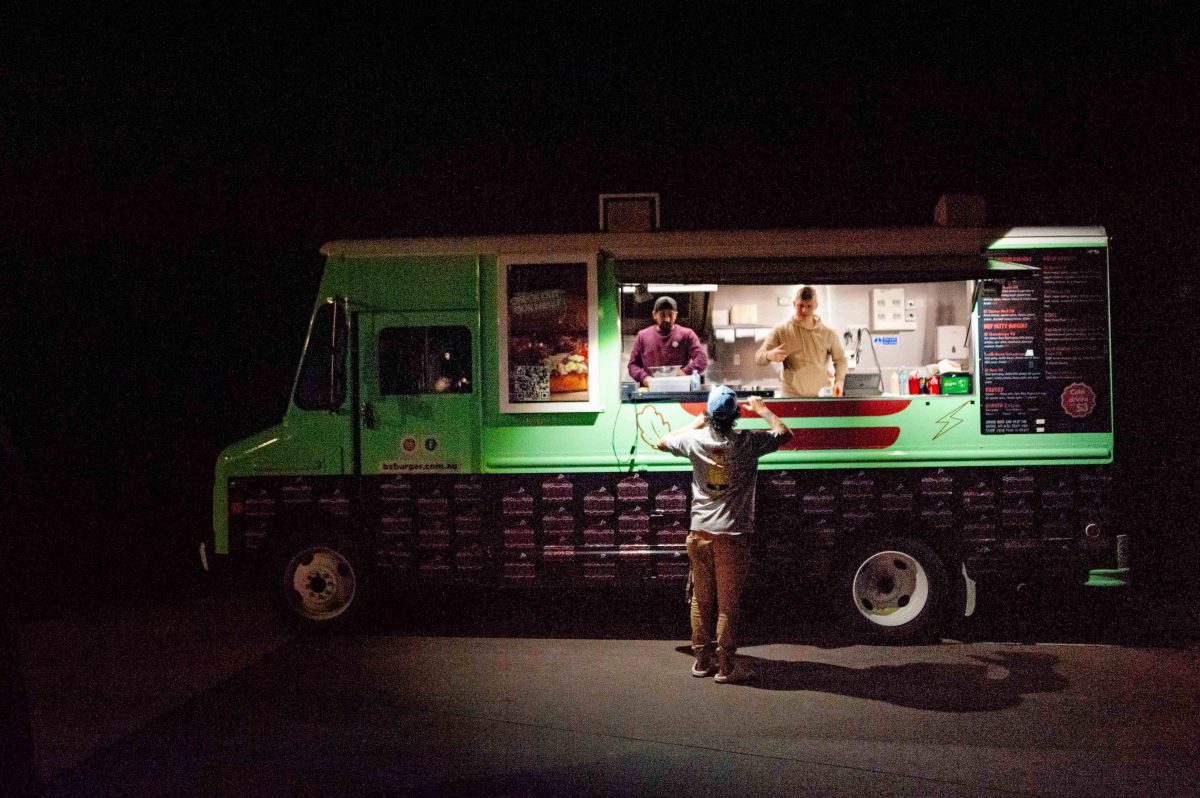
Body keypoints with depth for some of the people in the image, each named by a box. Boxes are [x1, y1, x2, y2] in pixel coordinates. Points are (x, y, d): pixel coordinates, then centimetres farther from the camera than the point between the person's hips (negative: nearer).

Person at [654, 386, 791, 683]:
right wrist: (762, 409, 20)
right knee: (728, 604, 2)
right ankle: (726, 666, 6)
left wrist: (695, 424, 24)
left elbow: (662, 442, 17)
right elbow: (785, 434, 8)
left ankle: (702, 661, 21)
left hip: (700, 533, 3)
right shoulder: (748, 442, -9)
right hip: (732, 535, -3)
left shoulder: (695, 440, -3)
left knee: (701, 600, 12)